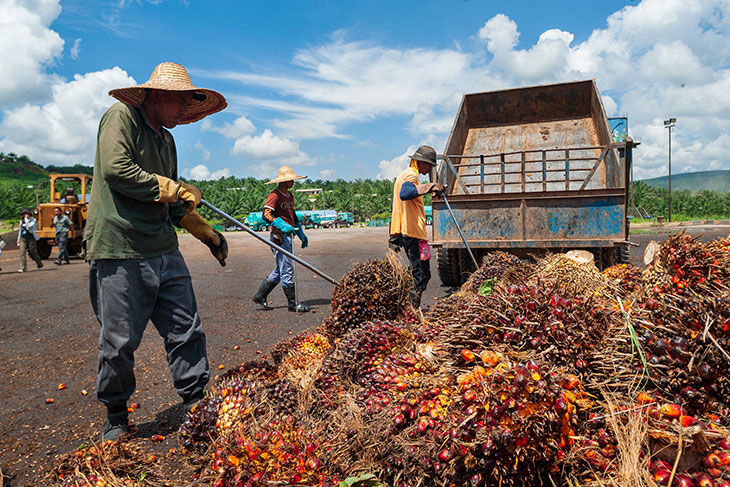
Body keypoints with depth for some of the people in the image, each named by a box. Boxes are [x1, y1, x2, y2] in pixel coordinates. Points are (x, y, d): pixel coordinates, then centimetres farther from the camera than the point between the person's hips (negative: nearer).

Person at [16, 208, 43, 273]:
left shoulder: (32, 220, -3)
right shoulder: (21, 221, 14)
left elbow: (28, 226, -23)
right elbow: (20, 230, 22)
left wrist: (26, 218, -15)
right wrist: (18, 241, 21)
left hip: (31, 239, -4)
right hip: (23, 239, 4)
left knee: (33, 253, 3)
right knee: (22, 253, -9)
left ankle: (40, 265, 26)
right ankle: (23, 268, -10)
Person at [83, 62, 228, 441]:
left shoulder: (165, 140, 21)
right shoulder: (122, 116, -2)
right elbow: (116, 170, -18)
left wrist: (209, 235, 28)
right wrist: (178, 191, -10)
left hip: (164, 251, 7)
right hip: (120, 252, -7)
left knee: (186, 331, 5)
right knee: (119, 341, 2)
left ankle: (196, 405, 17)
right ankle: (115, 417, 23)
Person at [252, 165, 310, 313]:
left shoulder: (290, 196, 19)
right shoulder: (274, 196, -10)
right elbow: (266, 214, -22)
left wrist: (302, 235, 26)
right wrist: (283, 225, -33)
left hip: (288, 237, 10)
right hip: (279, 237, -10)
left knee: (280, 270, 15)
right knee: (287, 270, -5)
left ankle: (260, 296, 26)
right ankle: (292, 303, 4)